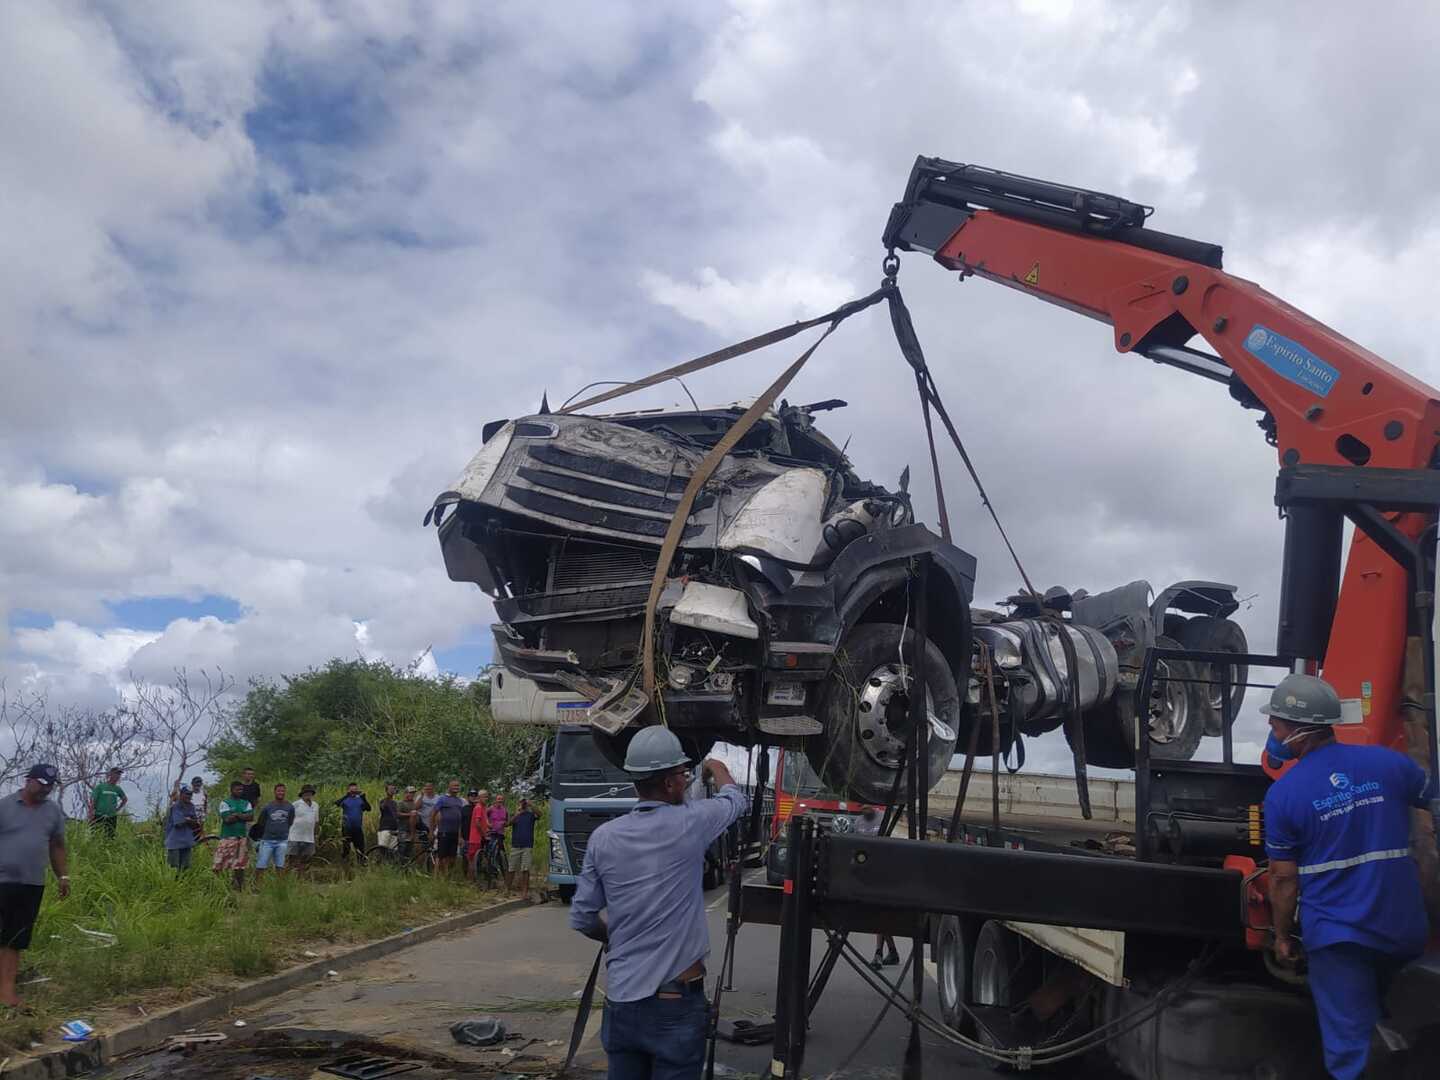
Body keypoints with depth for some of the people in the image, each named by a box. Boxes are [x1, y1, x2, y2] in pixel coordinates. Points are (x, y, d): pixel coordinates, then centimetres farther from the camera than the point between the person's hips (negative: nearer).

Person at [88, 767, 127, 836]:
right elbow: (92, 801, -5)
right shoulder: (100, 787, -3)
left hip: (112, 818, 4)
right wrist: (91, 816, -11)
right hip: (99, 817, -4)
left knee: (110, 836, 5)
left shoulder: (117, 789, 9)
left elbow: (125, 799, 24)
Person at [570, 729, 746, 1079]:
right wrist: (717, 768, 34)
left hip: (620, 997, 4)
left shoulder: (603, 837, 0)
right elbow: (735, 800, 13)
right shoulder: (688, 823, -9)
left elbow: (581, 918, 5)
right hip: (675, 999, -4)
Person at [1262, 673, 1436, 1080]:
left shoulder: (1283, 794, -12)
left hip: (1337, 931, -4)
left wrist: (1282, 935, 8)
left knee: (1350, 1044, 5)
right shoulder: (1387, 762, -4)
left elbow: (1284, 879, -7)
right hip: (1403, 925, 4)